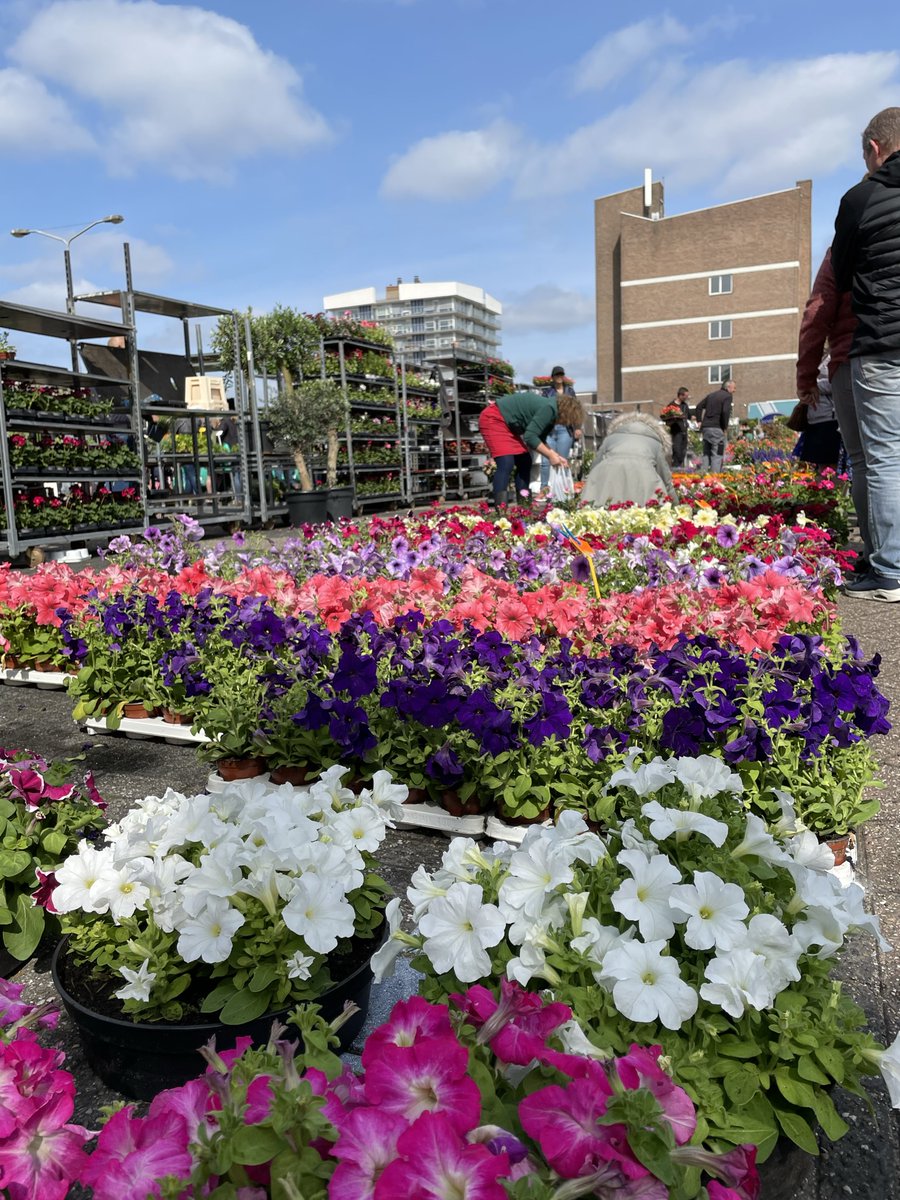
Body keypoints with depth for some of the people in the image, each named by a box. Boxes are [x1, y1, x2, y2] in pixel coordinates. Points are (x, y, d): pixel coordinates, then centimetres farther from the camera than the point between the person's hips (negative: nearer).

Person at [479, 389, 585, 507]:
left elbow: (539, 439, 13)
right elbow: (530, 437, -26)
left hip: (508, 424, 11)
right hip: (494, 418, -11)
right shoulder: (550, 408, -22)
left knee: (524, 462, 9)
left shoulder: (552, 412, 8)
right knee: (506, 464, -21)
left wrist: (555, 455, 3)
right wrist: (550, 455, -18)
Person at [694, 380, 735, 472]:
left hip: (705, 427, 7)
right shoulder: (727, 396, -4)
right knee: (717, 455, -4)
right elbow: (725, 412, -18)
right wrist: (724, 427, -9)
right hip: (717, 429, -7)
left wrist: (699, 421, 15)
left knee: (706, 454, 13)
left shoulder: (711, 395, 18)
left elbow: (699, 407, 17)